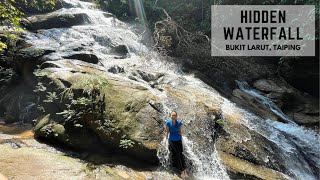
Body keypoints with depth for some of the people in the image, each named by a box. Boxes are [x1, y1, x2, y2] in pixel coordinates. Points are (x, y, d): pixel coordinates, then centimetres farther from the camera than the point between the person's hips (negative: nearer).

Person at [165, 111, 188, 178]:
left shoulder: (179, 122, -3)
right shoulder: (168, 122, -9)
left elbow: (180, 131, 6)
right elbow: (167, 132, -4)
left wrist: (181, 139, 9)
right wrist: (166, 139, -6)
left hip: (178, 140, 2)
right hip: (172, 140, -1)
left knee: (180, 154, 0)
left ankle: (184, 170, 3)